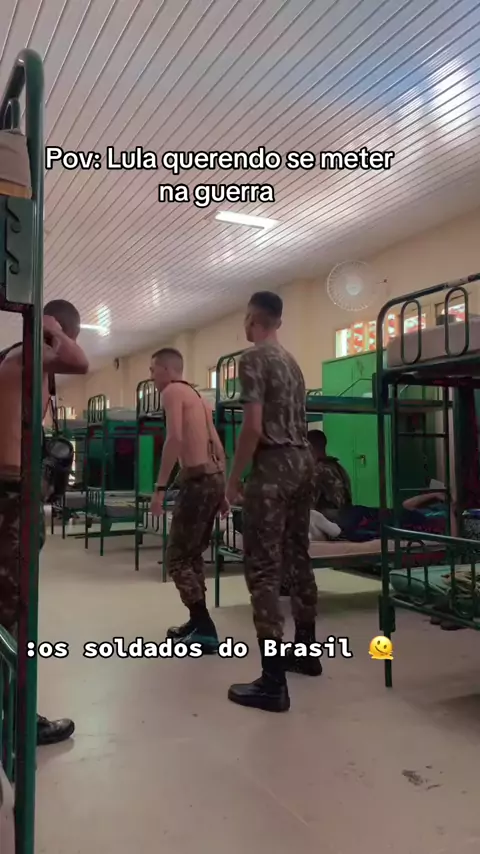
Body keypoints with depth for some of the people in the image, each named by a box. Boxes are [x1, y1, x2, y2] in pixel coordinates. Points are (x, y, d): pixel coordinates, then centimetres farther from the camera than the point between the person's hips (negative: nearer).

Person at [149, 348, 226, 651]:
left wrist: (160, 487, -20)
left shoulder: (172, 391, -5)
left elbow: (175, 439, -20)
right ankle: (198, 622, 25)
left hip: (197, 479, -9)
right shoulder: (196, 396, 23)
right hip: (214, 478, 9)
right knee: (193, 555, 18)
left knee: (177, 558, -3)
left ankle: (205, 629, -4)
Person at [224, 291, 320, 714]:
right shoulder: (292, 361, 19)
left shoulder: (253, 358, -8)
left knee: (264, 567, -8)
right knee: (297, 556, 17)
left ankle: (273, 682, -6)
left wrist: (233, 480, -9)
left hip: (273, 465, -9)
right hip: (303, 462, 9)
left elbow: (253, 426, -16)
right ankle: (306, 649, 29)